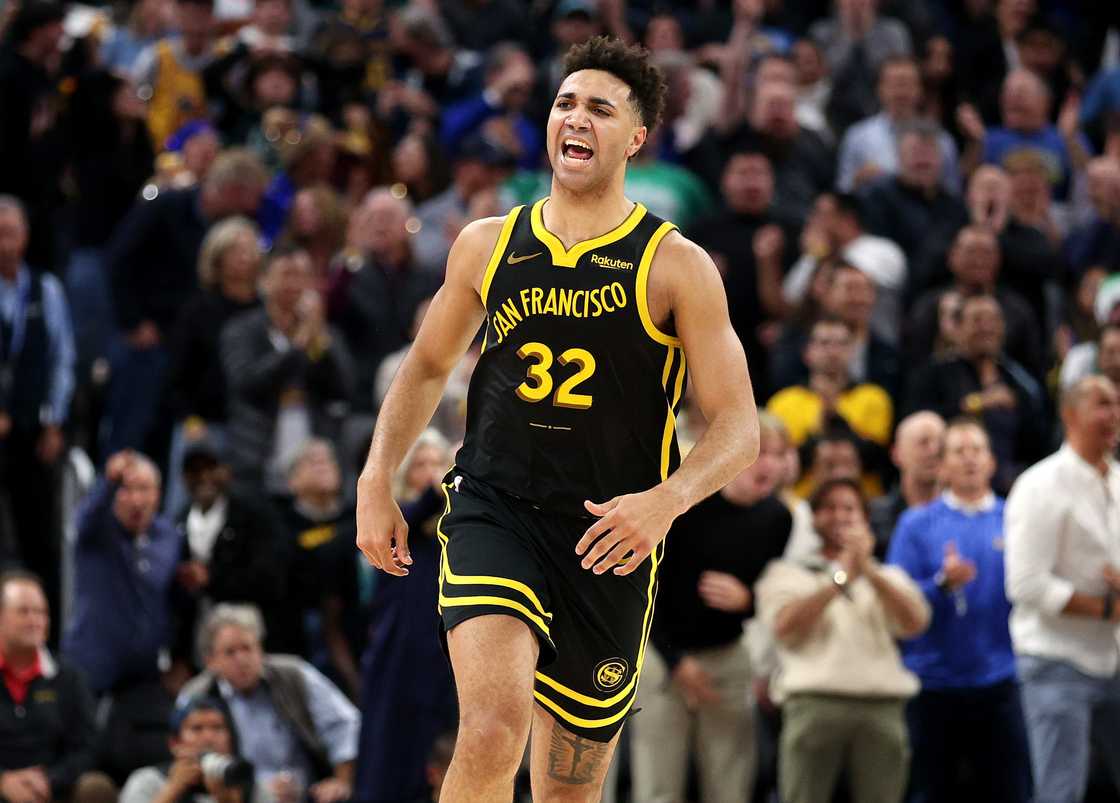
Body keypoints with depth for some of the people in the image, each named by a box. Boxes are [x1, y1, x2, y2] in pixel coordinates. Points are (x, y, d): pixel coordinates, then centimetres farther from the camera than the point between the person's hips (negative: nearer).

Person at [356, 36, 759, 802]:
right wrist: (377, 478, 10)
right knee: (494, 730, -27)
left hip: (609, 540, 0)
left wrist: (667, 499, -25)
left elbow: (738, 428, -6)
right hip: (494, 510, 0)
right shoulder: (488, 245, 6)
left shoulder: (675, 266, -3)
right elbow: (428, 366, 23)